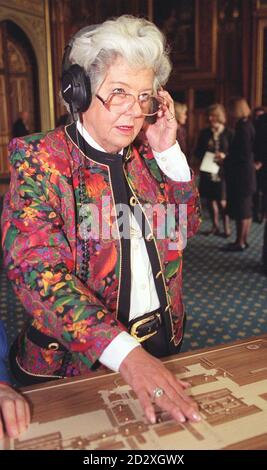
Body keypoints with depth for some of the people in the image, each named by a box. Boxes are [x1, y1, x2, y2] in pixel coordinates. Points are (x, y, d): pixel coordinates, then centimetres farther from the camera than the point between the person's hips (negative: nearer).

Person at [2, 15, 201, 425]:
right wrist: (127, 353, -35)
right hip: (75, 364, -5)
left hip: (162, 346, 6)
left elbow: (187, 226, 5)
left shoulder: (142, 158, 1)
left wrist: (167, 151, -8)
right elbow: (35, 267, -26)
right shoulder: (38, 158, -15)